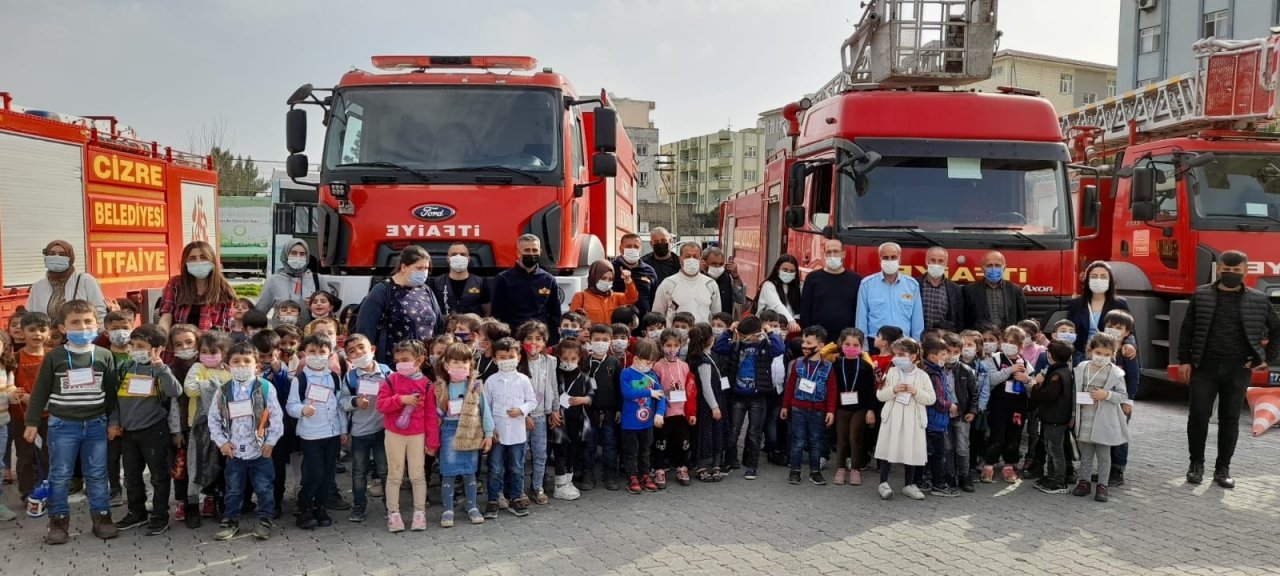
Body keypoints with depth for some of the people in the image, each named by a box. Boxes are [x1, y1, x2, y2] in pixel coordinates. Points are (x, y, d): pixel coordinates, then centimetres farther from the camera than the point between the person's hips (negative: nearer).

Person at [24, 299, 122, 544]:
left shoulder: (105, 356, 0)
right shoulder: (54, 357, -4)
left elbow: (112, 391, 6)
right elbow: (40, 392, 1)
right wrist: (32, 423, -1)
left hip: (96, 424, 1)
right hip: (62, 424, -1)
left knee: (97, 474, 8)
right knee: (60, 475, 6)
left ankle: (102, 517, 17)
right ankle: (58, 521, 17)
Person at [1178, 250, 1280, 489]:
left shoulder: (1258, 300, 4)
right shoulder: (1202, 295, 3)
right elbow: (1187, 329, 4)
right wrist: (1184, 360, -2)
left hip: (1238, 370, 1)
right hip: (1204, 367, 0)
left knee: (1230, 419, 6)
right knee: (1198, 416, -2)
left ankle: (1223, 468, 17)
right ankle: (1196, 463, 14)